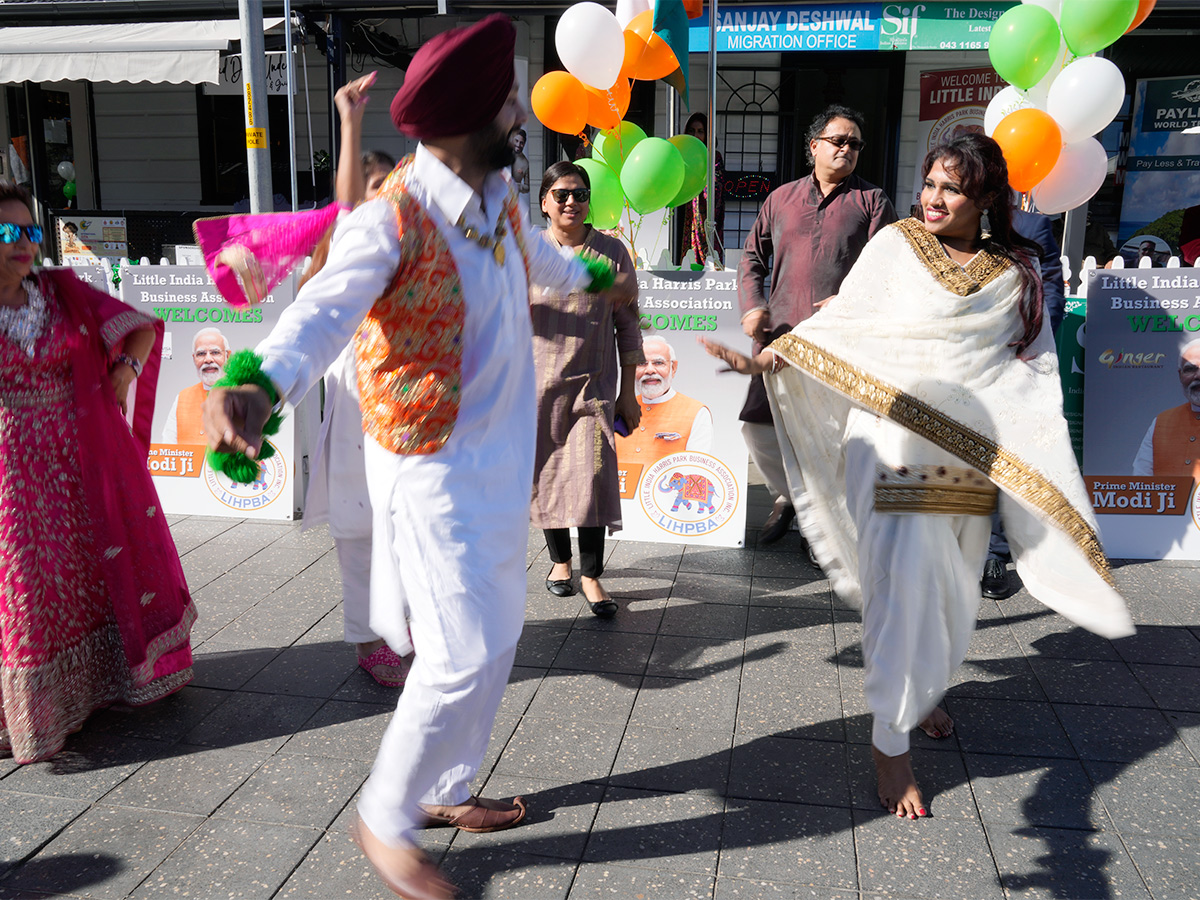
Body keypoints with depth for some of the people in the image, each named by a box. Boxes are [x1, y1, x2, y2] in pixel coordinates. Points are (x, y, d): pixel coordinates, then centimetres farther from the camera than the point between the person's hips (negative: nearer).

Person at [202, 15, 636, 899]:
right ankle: (385, 820, 19)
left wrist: (598, 276, 47)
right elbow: (323, 313, -34)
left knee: (498, 635, 17)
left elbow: (542, 258, 28)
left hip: (503, 458, 9)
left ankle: (446, 791, 37)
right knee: (463, 655, -5)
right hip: (435, 469, -9)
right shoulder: (391, 220, -19)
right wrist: (256, 386, -54)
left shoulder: (500, 198, 6)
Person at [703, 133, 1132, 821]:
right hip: (892, 446, -3)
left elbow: (1034, 375, 9)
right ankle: (891, 743, 8)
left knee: (953, 594, 13)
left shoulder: (1015, 275, 7)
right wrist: (765, 360, -11)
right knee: (903, 593, -7)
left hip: (968, 457, 3)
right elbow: (838, 326, 2)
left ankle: (924, 693, 40)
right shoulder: (894, 244, 2)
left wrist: (1059, 470, 3)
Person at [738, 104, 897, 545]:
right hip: (779, 333, 3)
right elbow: (753, 256, 20)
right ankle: (788, 495, 28)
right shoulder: (781, 198, 16)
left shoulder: (872, 201, 8)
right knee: (756, 426, 3)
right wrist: (752, 305, 3)